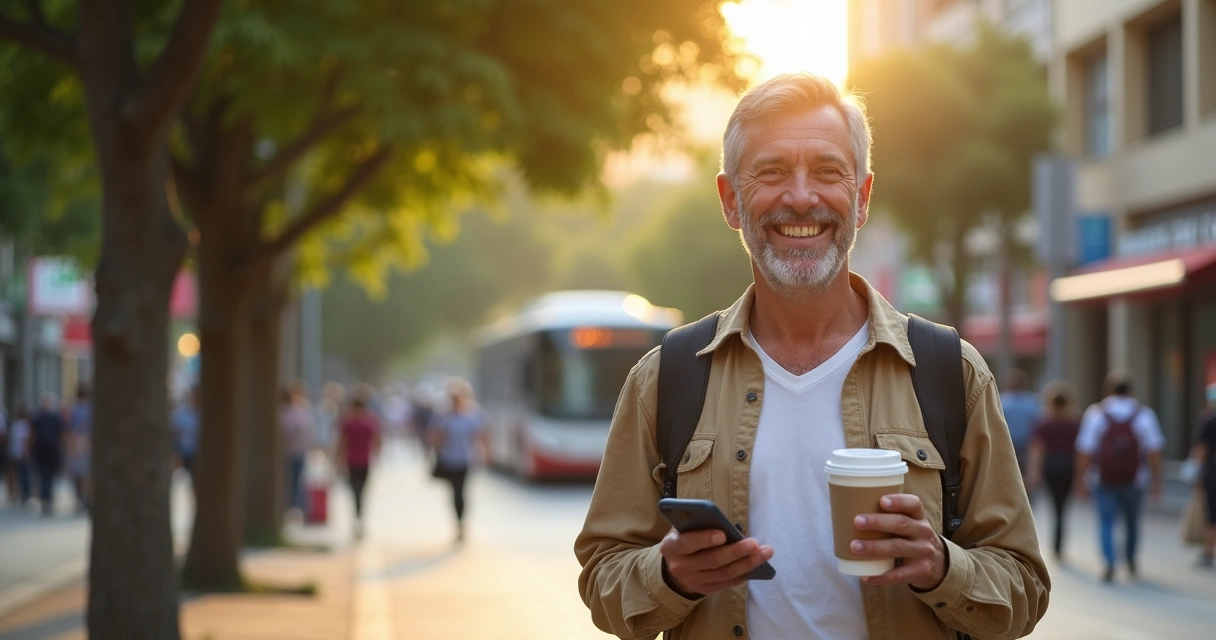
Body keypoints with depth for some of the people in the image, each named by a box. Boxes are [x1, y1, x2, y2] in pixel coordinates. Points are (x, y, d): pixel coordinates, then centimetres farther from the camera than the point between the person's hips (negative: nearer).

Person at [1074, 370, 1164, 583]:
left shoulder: (1095, 413, -4)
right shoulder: (1144, 415, -1)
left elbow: (1085, 451, -6)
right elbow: (1154, 450, -5)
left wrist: (1081, 479, 1)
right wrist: (1156, 480, 0)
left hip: (1104, 480, -1)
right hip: (1134, 479, 1)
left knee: (1106, 521, 1)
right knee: (1132, 520, 19)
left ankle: (1110, 563, -15)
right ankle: (1130, 560, 32)